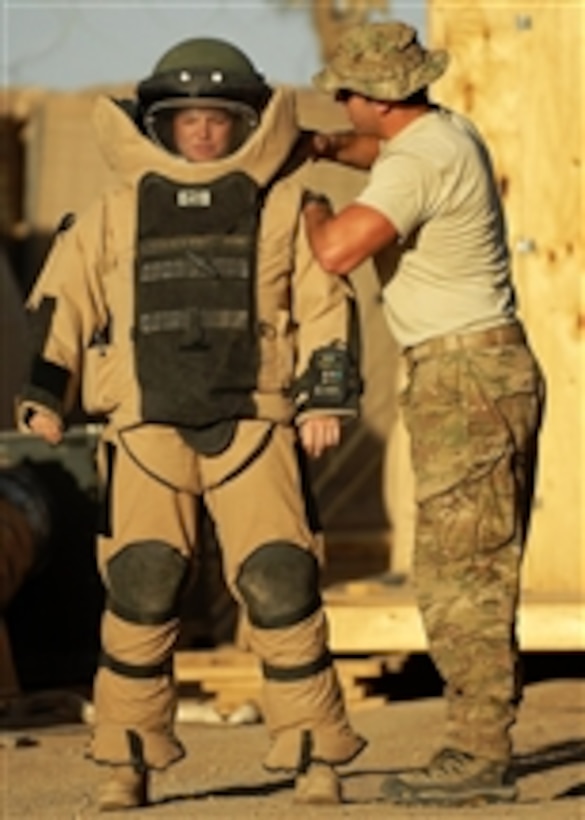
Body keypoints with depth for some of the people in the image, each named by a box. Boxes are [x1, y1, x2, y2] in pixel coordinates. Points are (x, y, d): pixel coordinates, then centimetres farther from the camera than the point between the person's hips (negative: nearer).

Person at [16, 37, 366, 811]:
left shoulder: (284, 204, 8)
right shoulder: (117, 210, 11)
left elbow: (325, 304, 7)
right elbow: (63, 297, 16)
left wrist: (326, 396, -2)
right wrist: (44, 388, 11)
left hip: (254, 426, -1)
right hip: (146, 428, 1)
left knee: (280, 586, -9)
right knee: (140, 591, -7)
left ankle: (315, 756, -1)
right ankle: (127, 762, 2)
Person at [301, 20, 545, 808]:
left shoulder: (416, 164, -18)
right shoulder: (450, 134, 13)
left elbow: (337, 250, -30)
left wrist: (312, 205, -9)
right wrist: (330, 147, 19)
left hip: (464, 378, -10)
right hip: (494, 367, 10)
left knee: (459, 573, -9)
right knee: (477, 573, 11)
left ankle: (480, 754, -9)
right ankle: (480, 746, 13)